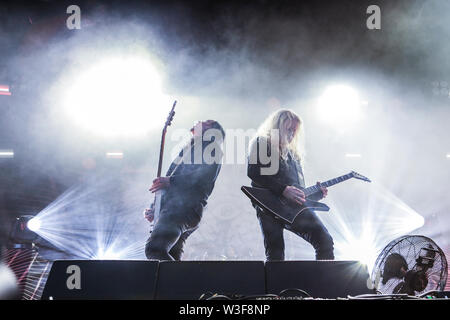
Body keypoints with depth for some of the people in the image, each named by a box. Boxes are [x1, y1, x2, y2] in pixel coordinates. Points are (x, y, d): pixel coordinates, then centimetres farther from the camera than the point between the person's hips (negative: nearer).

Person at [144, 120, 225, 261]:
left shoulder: (211, 145, 9)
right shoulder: (188, 149, 35)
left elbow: (208, 175, -11)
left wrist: (172, 181, -14)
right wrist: (154, 209, 19)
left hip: (184, 207, -9)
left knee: (154, 249, -28)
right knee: (170, 258, -1)